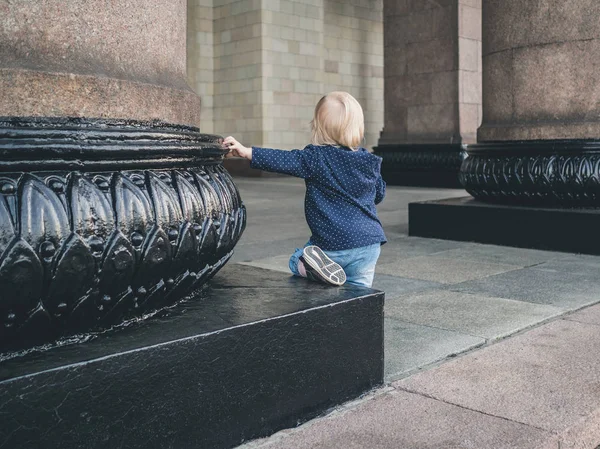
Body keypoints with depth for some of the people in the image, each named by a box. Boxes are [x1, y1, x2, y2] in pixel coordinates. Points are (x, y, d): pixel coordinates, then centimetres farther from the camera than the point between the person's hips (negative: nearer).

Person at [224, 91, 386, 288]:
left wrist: (246, 151, -16)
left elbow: (282, 160, -18)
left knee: (296, 262, 23)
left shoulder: (316, 158, -13)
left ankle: (312, 266, -9)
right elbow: (379, 194, 15)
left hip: (332, 244, -3)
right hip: (369, 244, 3)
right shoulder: (370, 162, 2)